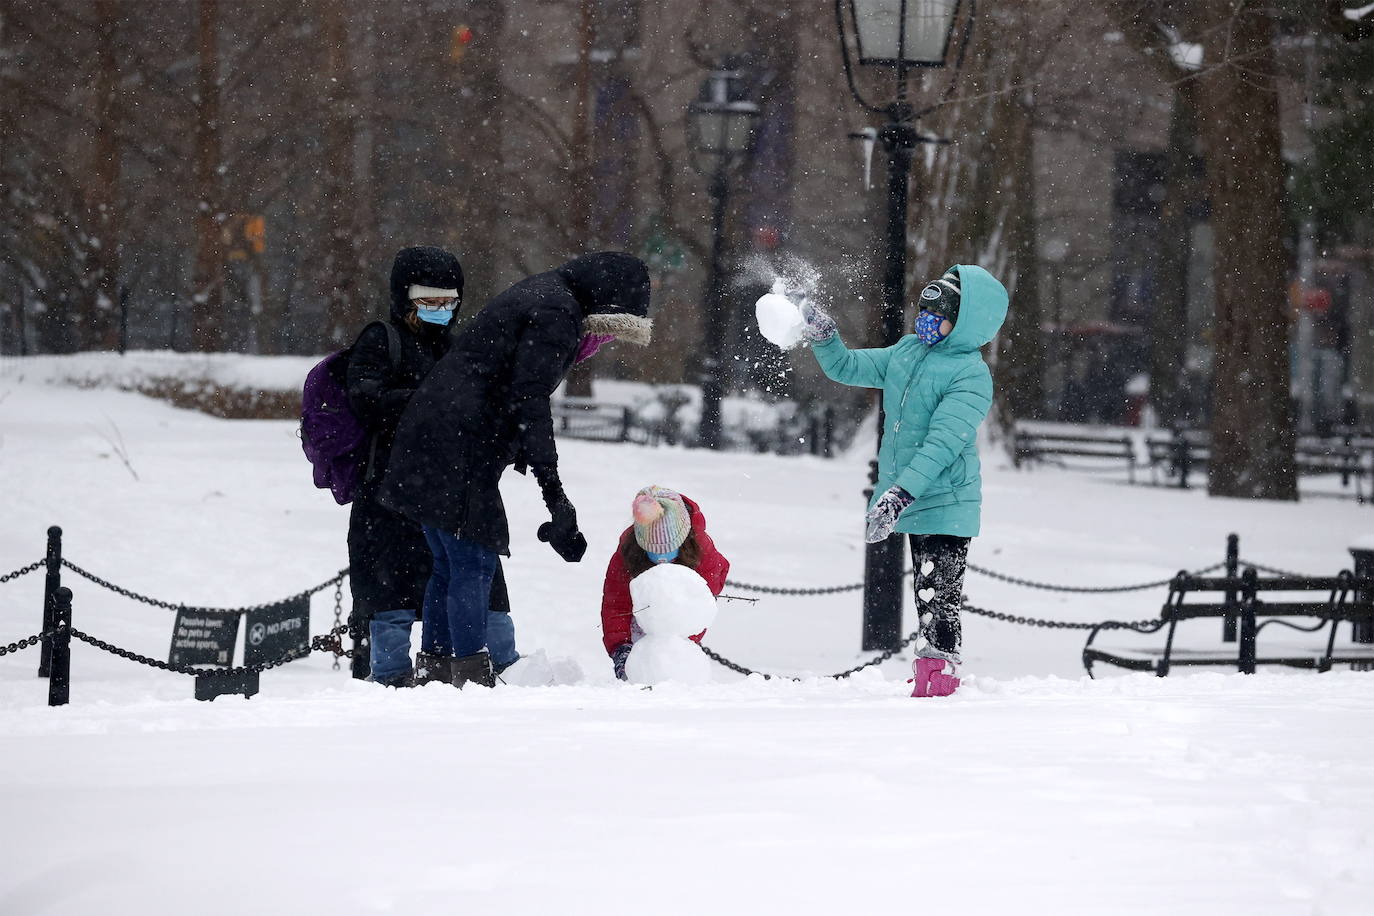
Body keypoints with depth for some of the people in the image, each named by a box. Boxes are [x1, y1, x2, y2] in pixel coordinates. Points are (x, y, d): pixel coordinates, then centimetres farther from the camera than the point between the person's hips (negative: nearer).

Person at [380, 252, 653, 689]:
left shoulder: (539, 295, 20)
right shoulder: (557, 314, -12)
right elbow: (528, 400, -20)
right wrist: (552, 487, -22)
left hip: (427, 439, 10)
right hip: (459, 452, -10)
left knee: (449, 565, 14)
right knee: (474, 563, -8)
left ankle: (433, 669, 17)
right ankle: (472, 677, -10)